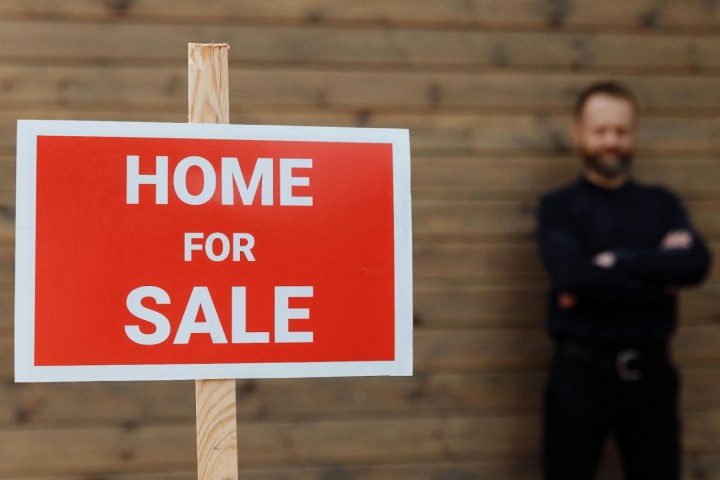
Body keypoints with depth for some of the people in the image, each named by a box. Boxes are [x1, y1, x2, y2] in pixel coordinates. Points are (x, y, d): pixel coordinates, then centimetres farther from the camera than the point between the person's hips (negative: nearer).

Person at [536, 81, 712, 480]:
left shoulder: (662, 204, 9)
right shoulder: (558, 207, 1)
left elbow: (696, 263, -10)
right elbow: (572, 275, -18)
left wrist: (616, 261, -17)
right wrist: (660, 273, -12)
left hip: (651, 374, 3)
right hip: (581, 375, -3)